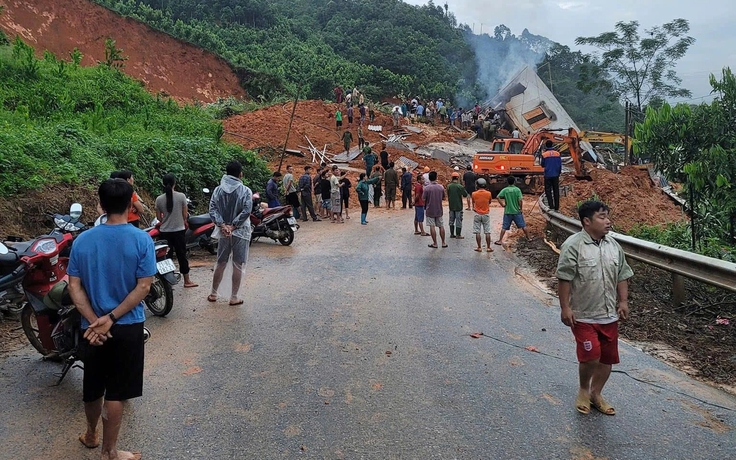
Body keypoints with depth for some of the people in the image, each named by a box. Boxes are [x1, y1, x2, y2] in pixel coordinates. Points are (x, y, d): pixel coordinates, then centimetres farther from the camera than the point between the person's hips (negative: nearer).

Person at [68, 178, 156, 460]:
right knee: (115, 392, 8)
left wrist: (94, 320, -9)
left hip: (91, 326, 3)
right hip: (127, 327, -3)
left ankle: (91, 434, 45)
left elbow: (74, 286, -5)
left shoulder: (82, 240, -3)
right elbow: (143, 287, -16)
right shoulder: (142, 240, -13)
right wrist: (111, 318, -14)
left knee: (92, 385, 22)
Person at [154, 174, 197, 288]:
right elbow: (185, 214, -3)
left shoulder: (159, 199, -5)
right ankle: (187, 281, 12)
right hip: (179, 230, -1)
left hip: (165, 231, 1)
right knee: (182, 255, 6)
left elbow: (159, 217, 2)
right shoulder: (181, 196, -10)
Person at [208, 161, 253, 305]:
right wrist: (233, 226, -15)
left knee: (220, 263, 16)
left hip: (223, 232, 4)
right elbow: (246, 211, -17)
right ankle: (234, 298, 9)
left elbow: (212, 209, -5)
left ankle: (213, 294, 26)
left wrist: (222, 225, -11)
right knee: (238, 265, 5)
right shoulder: (245, 191, -7)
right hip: (240, 232, -4)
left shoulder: (218, 190, 3)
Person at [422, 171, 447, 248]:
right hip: (439, 210, 3)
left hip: (430, 210, -3)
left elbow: (424, 199, -11)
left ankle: (435, 243, 6)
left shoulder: (427, 188, -14)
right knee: (441, 226, 13)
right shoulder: (441, 187, -3)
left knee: (432, 227, 2)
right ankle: (443, 243, 18)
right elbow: (443, 198, 8)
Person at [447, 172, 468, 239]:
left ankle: (452, 234, 19)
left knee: (451, 220, 14)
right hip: (458, 206, -4)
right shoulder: (460, 186, -15)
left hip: (451, 206, 4)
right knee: (458, 220, 3)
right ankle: (458, 235, 4)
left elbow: (448, 195, 6)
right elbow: (465, 194, -6)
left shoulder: (449, 186, -3)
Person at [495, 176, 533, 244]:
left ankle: (500, 240, 4)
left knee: (504, 227, 5)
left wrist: (502, 204, -3)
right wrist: (521, 208, -2)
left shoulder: (505, 190, -2)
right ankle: (529, 238, 21)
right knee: (523, 226, 12)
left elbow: (498, 197, -13)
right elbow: (520, 200, -13)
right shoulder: (517, 189, -6)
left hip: (507, 212, 1)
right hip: (517, 211, -1)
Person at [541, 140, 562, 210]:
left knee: (548, 191, 4)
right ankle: (556, 207, 13)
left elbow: (542, 165, 3)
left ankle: (551, 206, -5)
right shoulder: (557, 154, -1)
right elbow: (560, 165, 5)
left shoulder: (544, 155, -9)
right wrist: (559, 173, 17)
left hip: (548, 175, -3)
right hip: (556, 175, 3)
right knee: (556, 191, 10)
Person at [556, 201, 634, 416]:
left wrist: (623, 301, 6)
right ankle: (583, 390, 18)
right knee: (591, 356, -9)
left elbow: (622, 275, 13)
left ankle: (596, 394, 30)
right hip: (584, 315, -6)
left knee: (608, 357, 11)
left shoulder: (613, 245, 6)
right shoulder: (573, 245, -15)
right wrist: (565, 307, -16)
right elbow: (565, 279, -15)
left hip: (609, 314, 6)